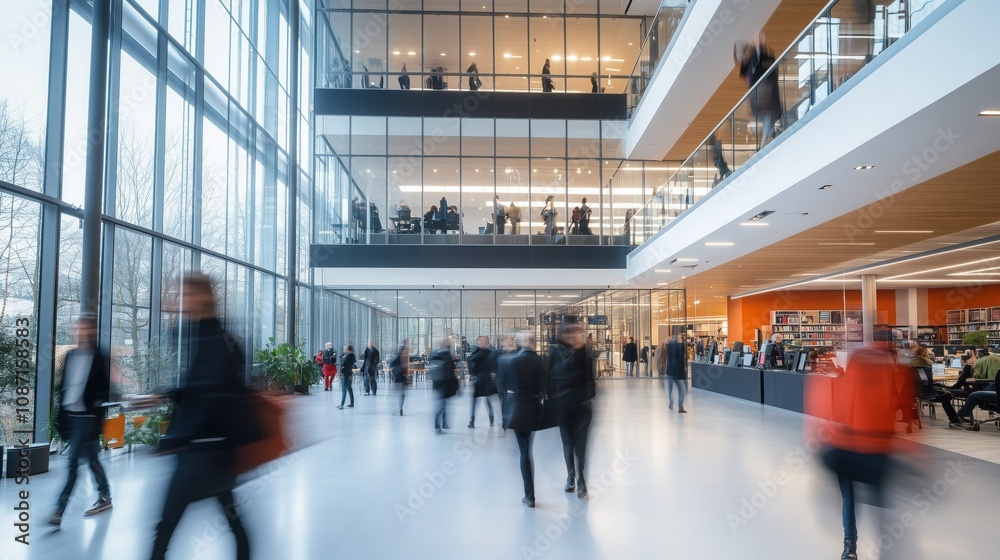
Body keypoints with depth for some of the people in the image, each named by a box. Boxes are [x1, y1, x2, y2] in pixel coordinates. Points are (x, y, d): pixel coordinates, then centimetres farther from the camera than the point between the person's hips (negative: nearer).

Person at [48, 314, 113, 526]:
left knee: (72, 464, -7)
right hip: (70, 415, 6)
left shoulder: (99, 358, -8)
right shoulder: (70, 355, 10)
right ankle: (105, 498, 28)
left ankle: (59, 510, -5)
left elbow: (102, 391, -9)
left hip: (86, 417, -6)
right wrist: (61, 417, 11)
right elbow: (63, 386, 14)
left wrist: (98, 422, -12)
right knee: (91, 459, 16)